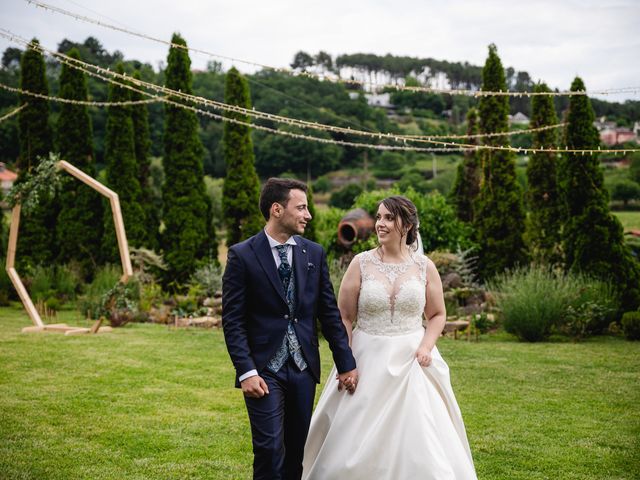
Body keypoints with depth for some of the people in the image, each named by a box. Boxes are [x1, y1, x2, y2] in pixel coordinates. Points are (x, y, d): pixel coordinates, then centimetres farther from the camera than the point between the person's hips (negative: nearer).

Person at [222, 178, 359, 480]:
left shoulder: (314, 254, 7)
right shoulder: (242, 256, -6)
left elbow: (329, 313, 9)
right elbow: (232, 321, -7)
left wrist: (346, 364, 7)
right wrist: (246, 371, -15)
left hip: (303, 367, 4)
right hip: (264, 370, -4)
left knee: (297, 449, 10)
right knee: (270, 449, -7)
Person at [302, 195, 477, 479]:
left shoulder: (424, 267, 1)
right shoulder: (361, 263, -2)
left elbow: (437, 315, 11)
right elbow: (344, 318, 0)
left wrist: (426, 346, -6)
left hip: (411, 362, 1)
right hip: (368, 361, 0)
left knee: (419, 440, 1)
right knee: (359, 443, 5)